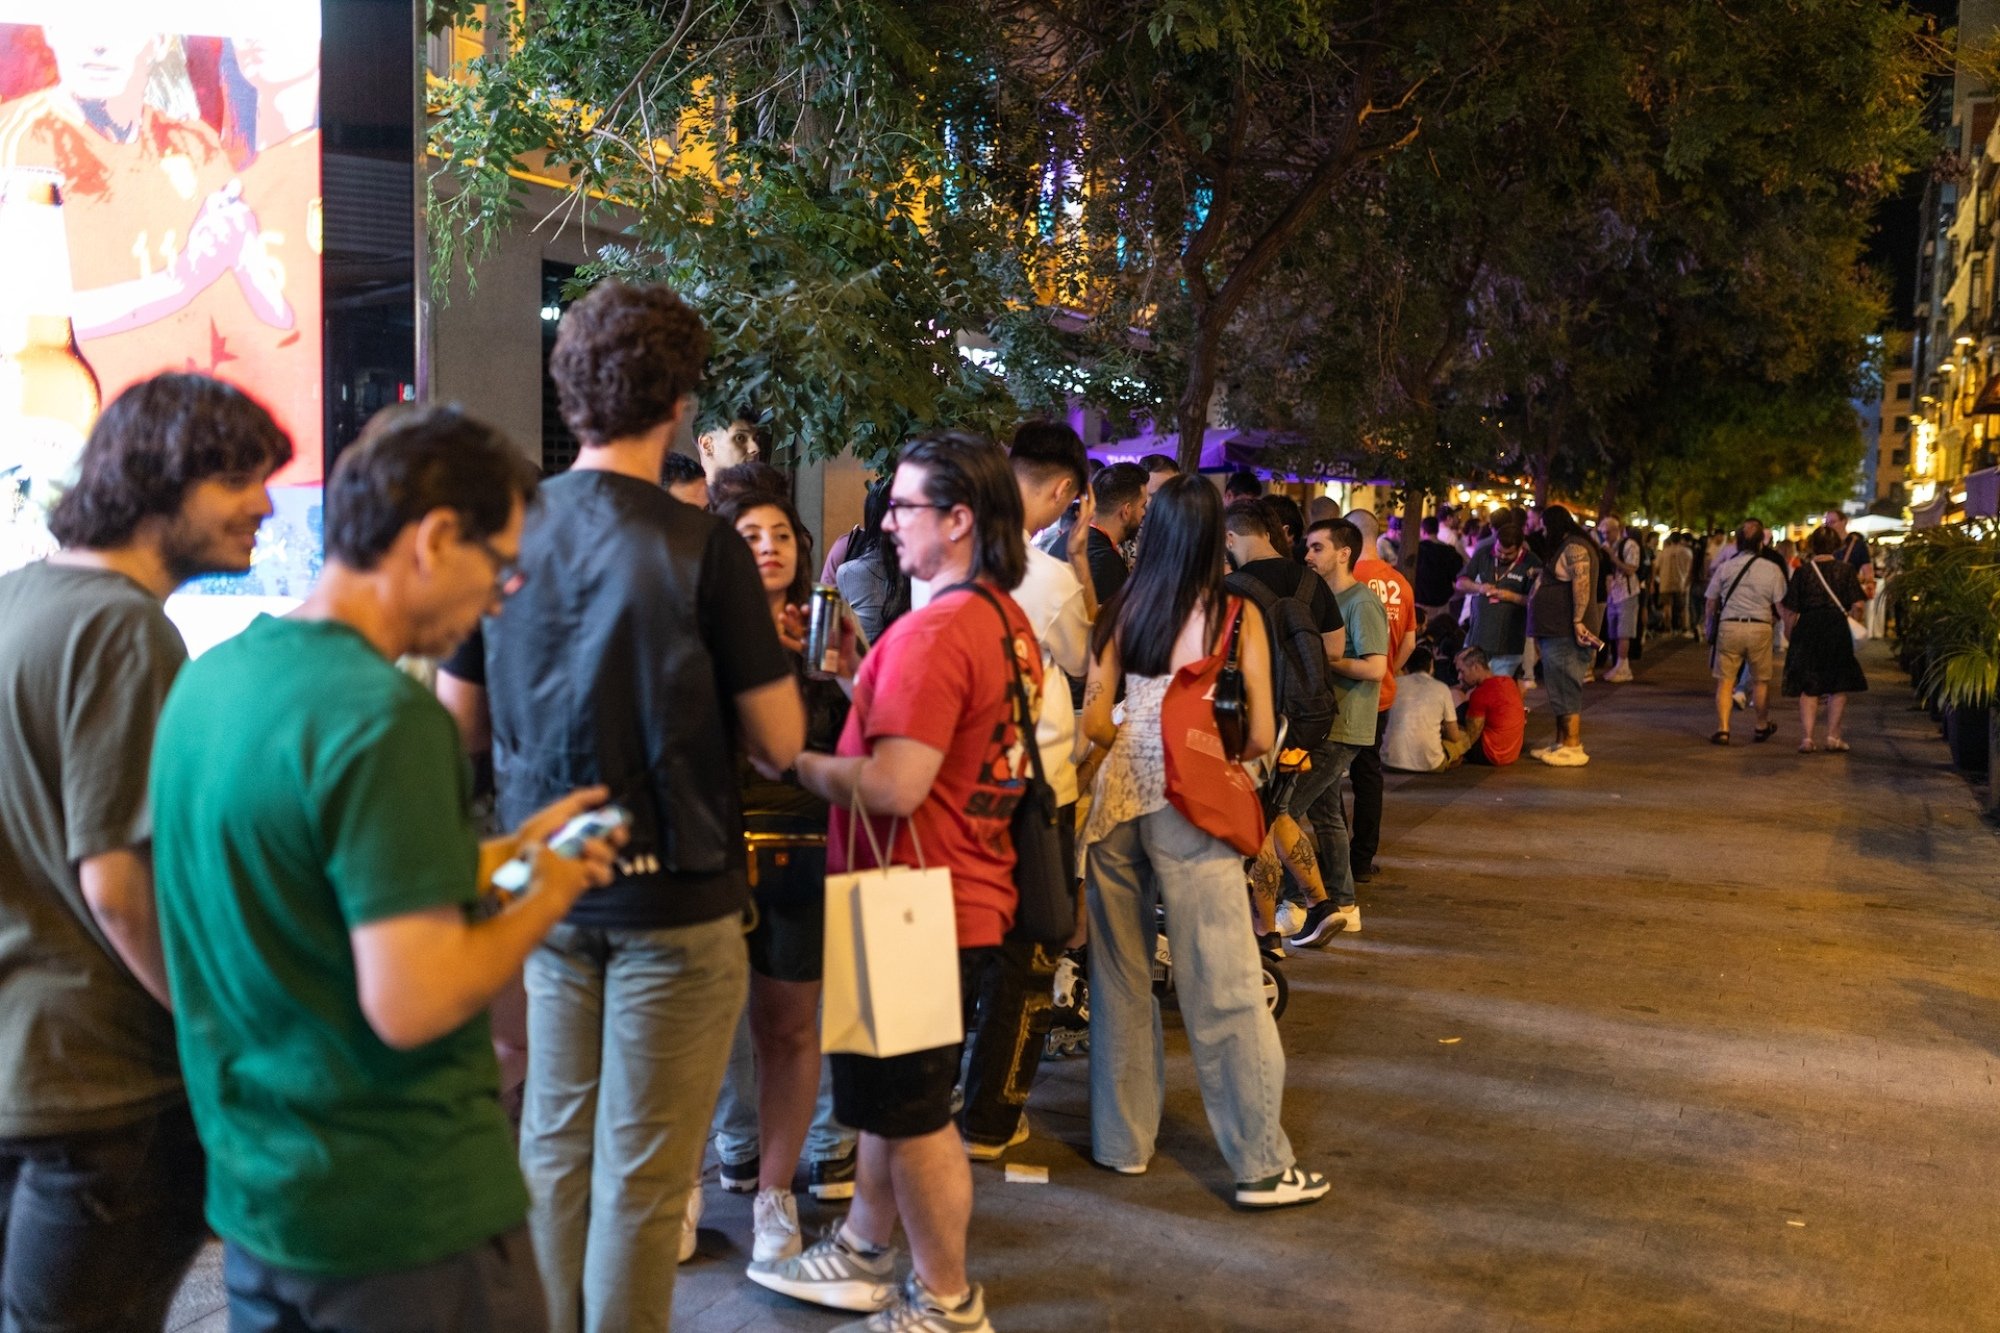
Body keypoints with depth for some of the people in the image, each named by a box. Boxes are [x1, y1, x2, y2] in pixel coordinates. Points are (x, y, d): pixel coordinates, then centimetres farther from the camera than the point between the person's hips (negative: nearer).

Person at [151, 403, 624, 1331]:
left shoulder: (209, 678, 4)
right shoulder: (386, 718, -24)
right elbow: (413, 1004, -27)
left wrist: (499, 856, 12)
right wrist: (546, 897, -12)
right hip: (407, 1215, -8)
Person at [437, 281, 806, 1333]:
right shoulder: (702, 547, -15)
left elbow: (457, 720, 7)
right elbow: (780, 742, -11)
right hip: (675, 896, -5)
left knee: (554, 1141, 18)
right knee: (641, 1169, 6)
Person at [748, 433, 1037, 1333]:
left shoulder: (936, 630, -23)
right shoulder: (1009, 624, 7)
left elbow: (894, 787, -28)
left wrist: (794, 762, -14)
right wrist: (864, 687, 10)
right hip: (967, 891, 10)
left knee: (913, 1113, 6)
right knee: (890, 1094, 22)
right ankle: (864, 1256, 38)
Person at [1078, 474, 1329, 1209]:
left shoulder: (1123, 610, 3)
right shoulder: (1236, 614, -5)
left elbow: (1094, 720, 2)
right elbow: (1261, 734, -6)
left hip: (1119, 796, 4)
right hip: (1190, 806, -4)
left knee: (1121, 975, 15)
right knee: (1222, 985, 1)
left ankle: (1123, 1139, 26)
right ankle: (1262, 1163, 9)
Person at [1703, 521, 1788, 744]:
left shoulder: (1724, 567, 1)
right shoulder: (1772, 570, -2)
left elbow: (1711, 603, 7)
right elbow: (1781, 606, -2)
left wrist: (1711, 629, 21)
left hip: (1729, 626, 0)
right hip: (1760, 628, 0)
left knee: (1725, 680, 4)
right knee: (1761, 680, 17)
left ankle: (1722, 728, -7)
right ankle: (1762, 727, 31)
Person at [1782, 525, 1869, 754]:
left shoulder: (1802, 572, -3)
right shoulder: (1846, 570, -1)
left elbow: (1791, 611, -3)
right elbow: (1858, 605, -6)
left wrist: (1789, 632, 11)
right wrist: (1850, 623, 10)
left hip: (1808, 630, 0)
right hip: (1837, 630, 0)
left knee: (1808, 687, 5)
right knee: (1839, 686, 11)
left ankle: (1806, 737, -1)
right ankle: (1833, 735, 10)